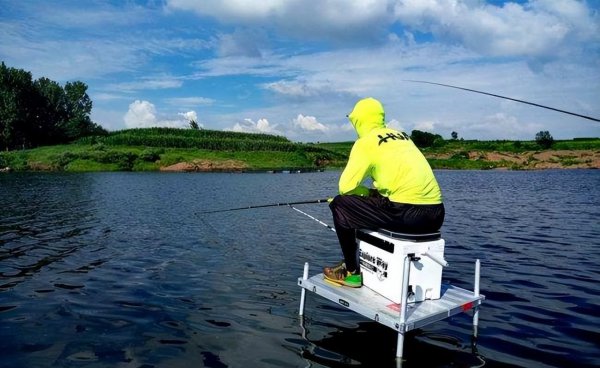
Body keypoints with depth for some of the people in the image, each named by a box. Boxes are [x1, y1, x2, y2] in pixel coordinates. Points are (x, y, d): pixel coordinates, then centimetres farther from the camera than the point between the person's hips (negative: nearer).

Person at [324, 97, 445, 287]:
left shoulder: (366, 142, 0)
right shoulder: (402, 136, 21)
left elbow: (346, 187, -5)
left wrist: (369, 192, 13)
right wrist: (376, 193, 27)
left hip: (406, 214, -8)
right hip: (436, 215, 8)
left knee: (339, 205, 6)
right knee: (377, 205, 34)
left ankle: (352, 272, 13)